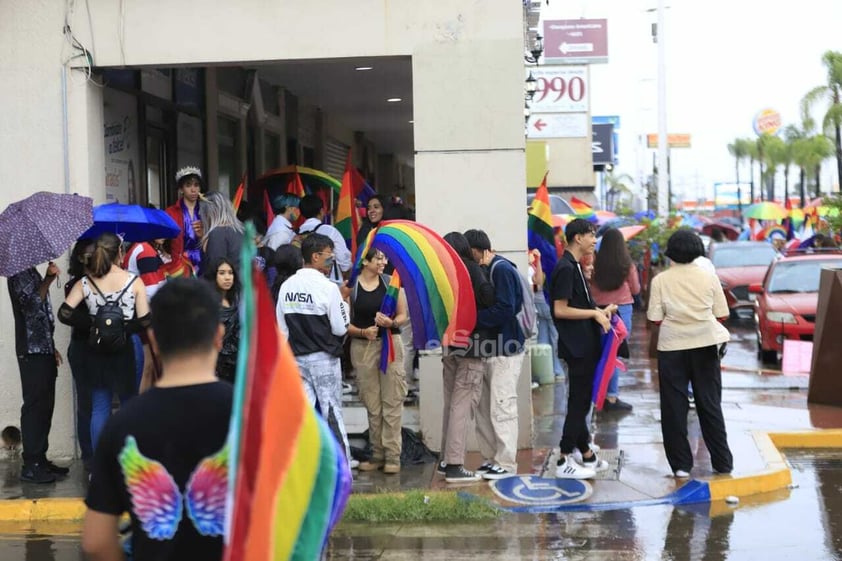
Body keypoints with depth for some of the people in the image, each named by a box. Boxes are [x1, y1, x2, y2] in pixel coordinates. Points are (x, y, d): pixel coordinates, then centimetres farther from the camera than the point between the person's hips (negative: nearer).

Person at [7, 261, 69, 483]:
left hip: (43, 350, 9)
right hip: (32, 351, -9)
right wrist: (48, 279, -23)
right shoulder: (19, 273, -8)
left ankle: (40, 460, 15)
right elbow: (31, 304, -23)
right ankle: (31, 466, -5)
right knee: (35, 406, -8)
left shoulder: (32, 272, 20)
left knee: (44, 406, 10)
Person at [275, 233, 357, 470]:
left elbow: (281, 327, 7)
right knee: (331, 408, 3)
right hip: (324, 357, -5)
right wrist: (344, 300, 1)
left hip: (297, 358, 5)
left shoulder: (287, 286, 3)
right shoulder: (328, 287, -15)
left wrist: (292, 355, 16)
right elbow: (340, 328, -11)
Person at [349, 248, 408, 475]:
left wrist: (391, 323, -13)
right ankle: (377, 455, 16)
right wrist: (363, 332, -17)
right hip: (362, 347, 0)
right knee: (372, 405, 7)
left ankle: (392, 456, 1)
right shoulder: (350, 286, 0)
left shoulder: (391, 283, 5)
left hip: (390, 344, 0)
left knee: (392, 402, -3)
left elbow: (402, 315, 7)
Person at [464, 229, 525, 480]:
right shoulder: (486, 271, 15)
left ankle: (506, 464, 1)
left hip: (505, 350, -9)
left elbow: (505, 309, -22)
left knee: (502, 407, -5)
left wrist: (474, 317, -16)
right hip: (490, 348, 9)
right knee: (484, 407, 11)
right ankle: (491, 459, 19)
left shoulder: (502, 270, -13)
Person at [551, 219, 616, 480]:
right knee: (579, 403, -5)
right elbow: (560, 310, -21)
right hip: (577, 347, -10)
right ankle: (564, 461, 2)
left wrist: (600, 311, 10)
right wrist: (595, 313, -17)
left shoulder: (575, 267, 15)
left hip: (584, 345, 10)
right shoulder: (566, 268, -16)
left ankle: (587, 455, 24)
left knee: (581, 401, 15)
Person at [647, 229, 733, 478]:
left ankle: (681, 465, 8)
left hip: (672, 347, -1)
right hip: (704, 344, 2)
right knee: (710, 404, 11)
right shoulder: (708, 277, 0)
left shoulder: (660, 280, -4)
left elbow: (655, 318, -7)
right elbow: (721, 315, -1)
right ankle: (722, 462, 16)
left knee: (674, 407, 6)